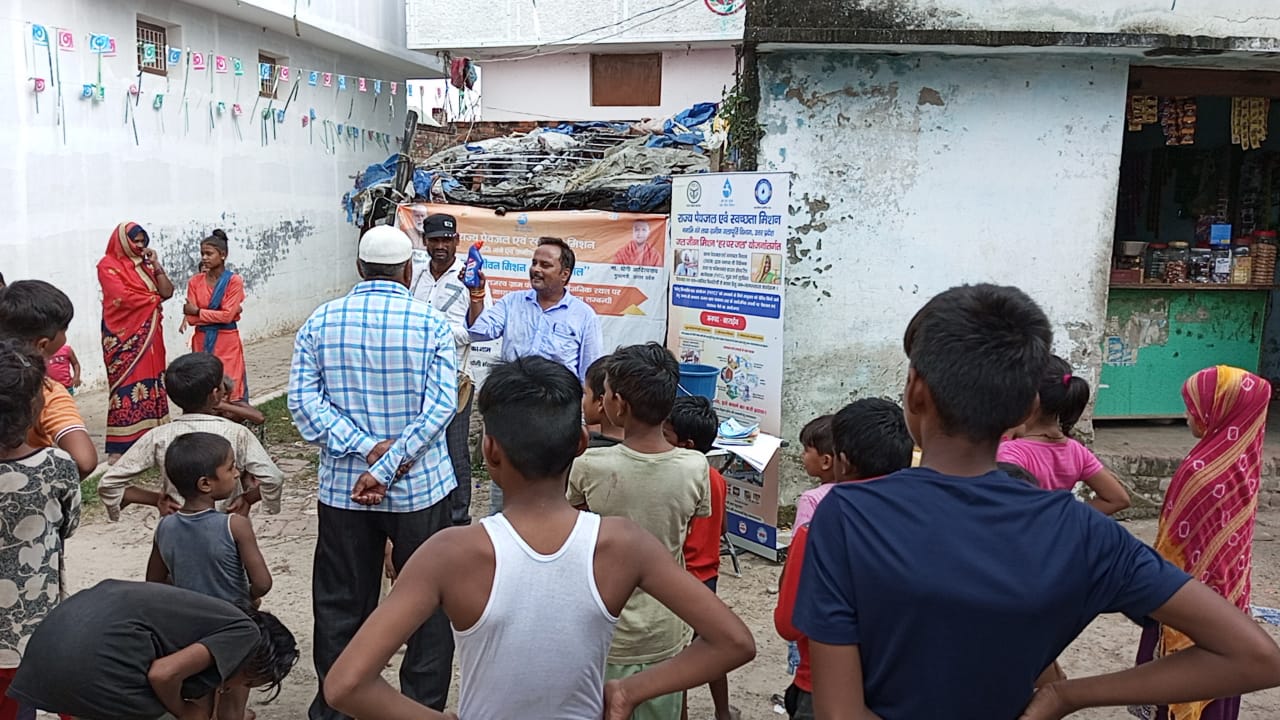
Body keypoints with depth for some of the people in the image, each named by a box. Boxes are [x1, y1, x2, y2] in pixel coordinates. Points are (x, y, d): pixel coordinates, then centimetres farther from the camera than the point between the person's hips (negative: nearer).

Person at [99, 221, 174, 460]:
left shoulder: (144, 264, 16)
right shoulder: (108, 265, -5)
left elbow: (167, 292, 8)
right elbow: (121, 297, -17)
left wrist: (156, 266, -2)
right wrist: (153, 298, -3)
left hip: (149, 335, 7)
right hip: (124, 336, -6)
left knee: (149, 384, 6)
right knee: (127, 386, -8)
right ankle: (121, 446, -5)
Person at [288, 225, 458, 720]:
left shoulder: (320, 321, 0)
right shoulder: (431, 323, -7)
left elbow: (303, 399, -8)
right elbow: (441, 404, -16)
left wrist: (367, 450, -14)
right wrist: (387, 468, -17)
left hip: (342, 487, 2)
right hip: (420, 485, -2)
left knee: (340, 605, 15)